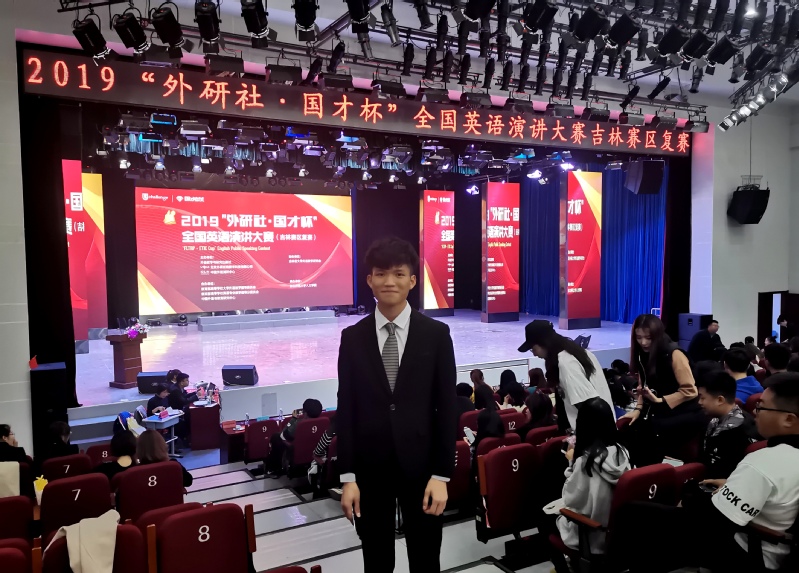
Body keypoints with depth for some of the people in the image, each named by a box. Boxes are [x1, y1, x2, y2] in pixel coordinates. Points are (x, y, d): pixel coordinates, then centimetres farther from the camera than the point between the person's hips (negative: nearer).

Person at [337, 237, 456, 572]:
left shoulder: (436, 334, -3)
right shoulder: (353, 337, 0)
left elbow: (446, 408, -4)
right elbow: (345, 409, 0)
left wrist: (441, 475, -7)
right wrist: (347, 477, -3)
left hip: (420, 465, -1)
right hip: (369, 467, 1)